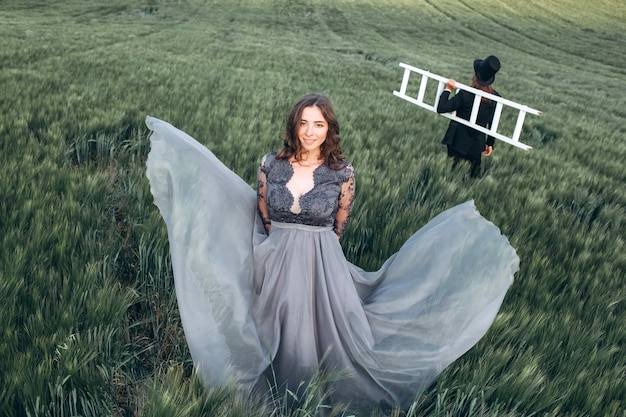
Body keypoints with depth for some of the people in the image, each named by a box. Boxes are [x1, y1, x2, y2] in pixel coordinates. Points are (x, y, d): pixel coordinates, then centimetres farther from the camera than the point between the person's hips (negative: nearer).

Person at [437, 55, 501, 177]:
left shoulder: (465, 95, -19)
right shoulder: (495, 97, -5)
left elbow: (440, 108, -20)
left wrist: (448, 89, -9)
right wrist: (490, 143, 15)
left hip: (458, 142, -4)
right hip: (477, 144, 4)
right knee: (474, 174, 17)